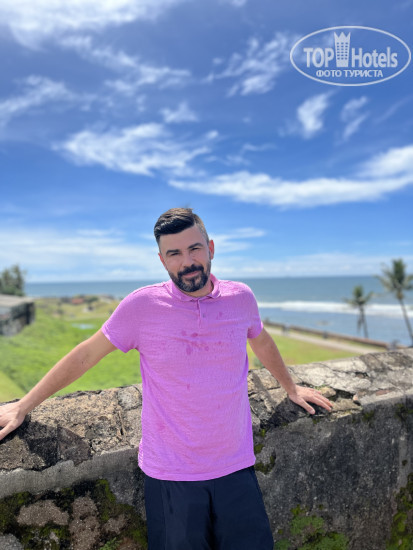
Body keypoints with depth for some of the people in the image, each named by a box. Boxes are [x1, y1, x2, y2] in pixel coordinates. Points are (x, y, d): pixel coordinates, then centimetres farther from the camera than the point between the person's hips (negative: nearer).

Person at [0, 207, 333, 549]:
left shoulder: (240, 297, -6)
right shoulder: (142, 305, -14)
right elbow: (85, 356, -3)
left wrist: (291, 387, 26)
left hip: (236, 469, 3)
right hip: (170, 476, -2)